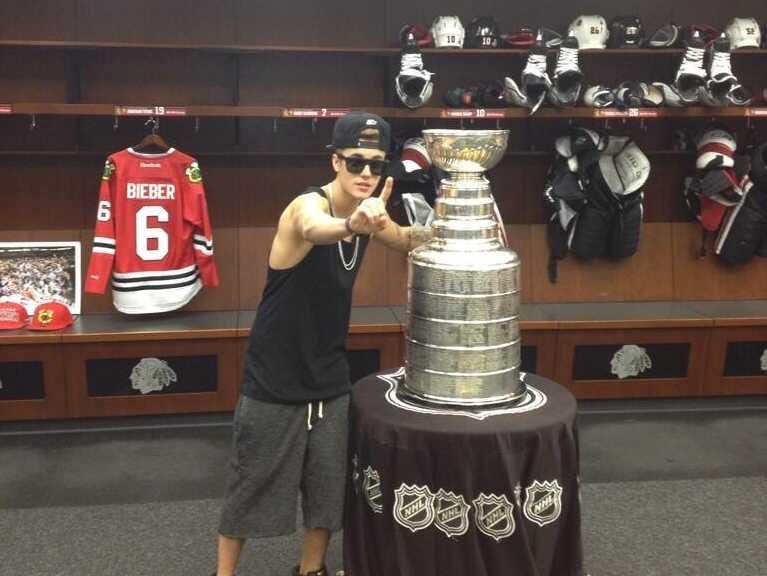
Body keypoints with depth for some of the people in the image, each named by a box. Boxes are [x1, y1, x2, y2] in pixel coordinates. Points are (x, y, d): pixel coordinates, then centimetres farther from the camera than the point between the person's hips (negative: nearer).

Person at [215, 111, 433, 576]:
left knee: (331, 486, 15)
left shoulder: (368, 209, -1)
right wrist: (353, 224, -70)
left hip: (330, 377, 6)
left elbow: (405, 240, 20)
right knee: (253, 486, 8)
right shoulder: (307, 205, -22)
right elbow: (315, 229, -48)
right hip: (275, 379, -6)